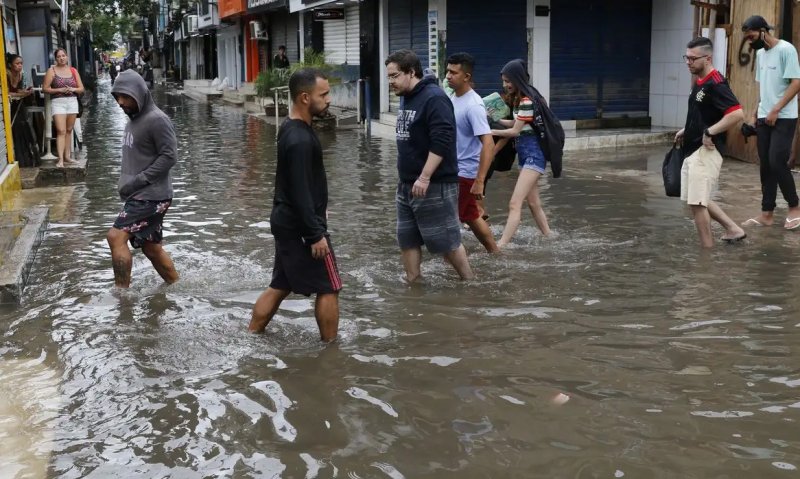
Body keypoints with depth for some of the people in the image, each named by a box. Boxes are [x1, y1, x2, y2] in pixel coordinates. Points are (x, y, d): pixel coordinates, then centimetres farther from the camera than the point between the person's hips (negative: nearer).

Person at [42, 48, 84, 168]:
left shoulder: (73, 71, 11)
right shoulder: (51, 70, 0)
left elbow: (81, 89, 11)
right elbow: (45, 88, -3)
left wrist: (73, 89, -9)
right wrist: (59, 90, -15)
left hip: (72, 102, 4)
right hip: (58, 102, -4)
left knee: (69, 130, 8)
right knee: (61, 131, -13)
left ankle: (67, 157, 15)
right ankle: (60, 159, -17)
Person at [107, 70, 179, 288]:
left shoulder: (157, 119, -14)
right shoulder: (133, 119, 13)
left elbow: (169, 156, -18)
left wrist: (138, 180, -19)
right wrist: (126, 182, 8)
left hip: (152, 196, -9)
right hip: (139, 195, 9)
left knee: (116, 236, -16)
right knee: (151, 247, 14)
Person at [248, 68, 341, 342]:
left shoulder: (292, 129, 9)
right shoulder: (299, 139, -23)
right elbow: (300, 192, -24)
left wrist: (318, 209, 26)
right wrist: (316, 234, -21)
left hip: (287, 222, 10)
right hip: (300, 227, -10)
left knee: (281, 286, 17)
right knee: (328, 288, 2)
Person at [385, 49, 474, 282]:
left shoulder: (434, 98, -17)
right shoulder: (406, 98, 12)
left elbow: (442, 142, -24)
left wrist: (424, 178, -26)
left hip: (435, 185, -9)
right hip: (407, 184, 9)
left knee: (445, 240, 0)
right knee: (407, 239, 11)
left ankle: (470, 283, 16)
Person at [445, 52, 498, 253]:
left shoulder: (473, 105, -22)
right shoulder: (452, 97, 4)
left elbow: (488, 144, -27)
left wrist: (479, 181, -31)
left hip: (465, 172, -9)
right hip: (453, 169, 9)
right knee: (471, 217, 18)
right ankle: (495, 253, 32)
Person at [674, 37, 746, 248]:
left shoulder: (715, 84, -18)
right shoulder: (699, 82, 12)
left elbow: (737, 114, -28)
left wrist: (710, 132, -24)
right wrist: (687, 130, 14)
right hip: (693, 150, 10)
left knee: (697, 202, -5)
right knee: (697, 199, 17)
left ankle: (708, 246, 7)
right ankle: (733, 229, 26)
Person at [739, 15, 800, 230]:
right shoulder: (760, 53, 13)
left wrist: (775, 110, -19)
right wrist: (755, 113, 13)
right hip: (764, 118, 7)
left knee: (777, 162, -12)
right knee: (766, 165, 6)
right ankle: (767, 214, 10)